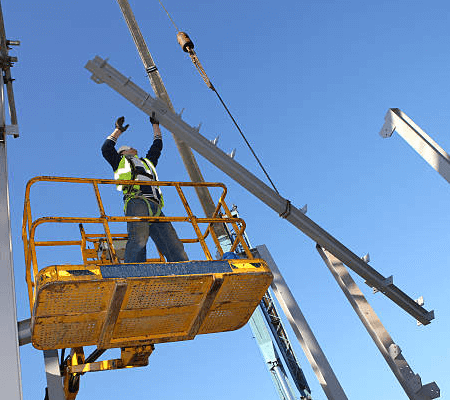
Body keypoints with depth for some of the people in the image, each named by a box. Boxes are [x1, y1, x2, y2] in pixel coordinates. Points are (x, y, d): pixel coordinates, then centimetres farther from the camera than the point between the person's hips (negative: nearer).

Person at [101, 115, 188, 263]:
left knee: (175, 248, -13)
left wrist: (155, 124, 57)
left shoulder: (147, 162, 45)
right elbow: (106, 148, 21)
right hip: (137, 201, -5)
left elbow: (157, 146, 53)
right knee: (139, 239, -32)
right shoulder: (121, 162, 32)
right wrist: (118, 130, 31)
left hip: (155, 208, 6)